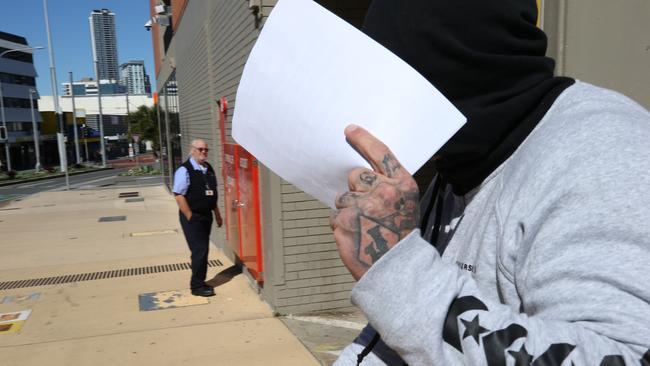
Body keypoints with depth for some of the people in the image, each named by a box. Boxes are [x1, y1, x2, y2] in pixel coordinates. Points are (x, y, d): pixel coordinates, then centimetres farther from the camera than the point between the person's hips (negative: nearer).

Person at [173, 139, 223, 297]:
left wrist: (217, 214, 17)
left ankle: (199, 282, 27)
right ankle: (197, 286, 8)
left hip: (206, 215, 7)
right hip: (192, 217, -7)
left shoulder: (209, 169, 10)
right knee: (199, 251, -5)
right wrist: (190, 217, -16)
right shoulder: (184, 170, -13)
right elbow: (179, 195, -16)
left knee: (203, 250, 14)